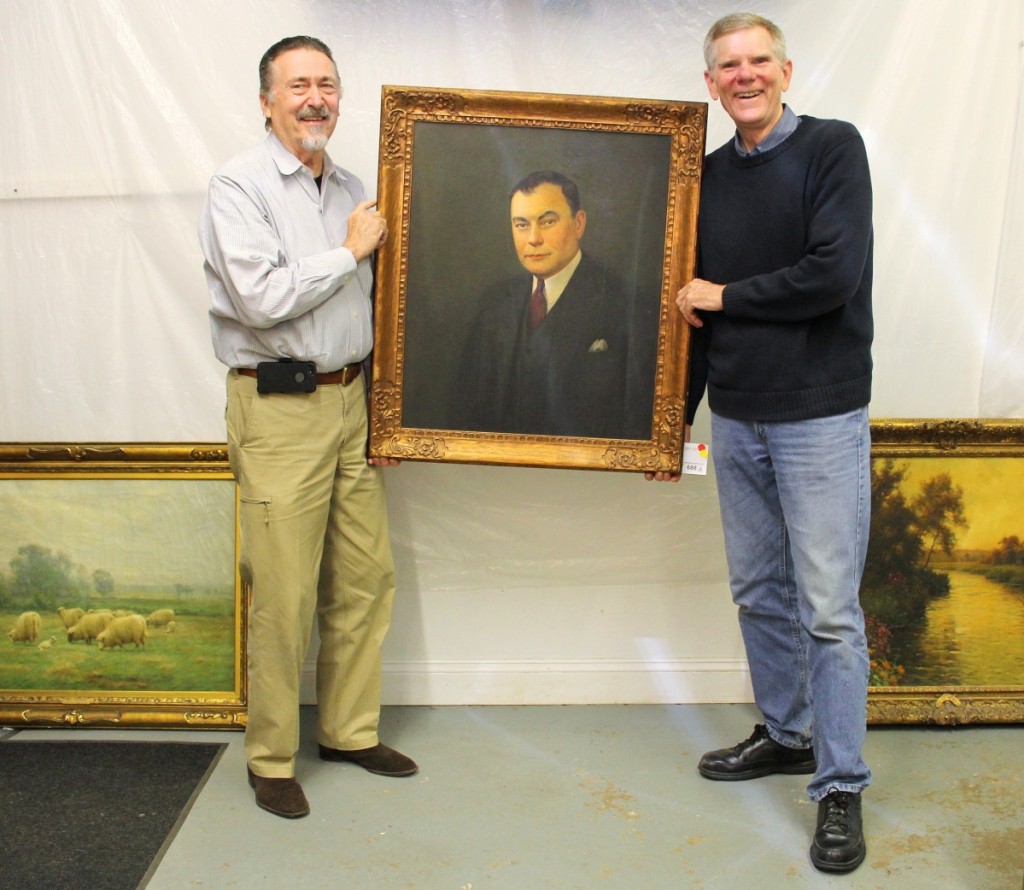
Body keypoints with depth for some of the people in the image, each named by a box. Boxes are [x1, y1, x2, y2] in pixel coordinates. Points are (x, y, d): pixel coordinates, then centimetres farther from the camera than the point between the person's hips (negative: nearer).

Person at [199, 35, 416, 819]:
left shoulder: (351, 190, 15)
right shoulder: (240, 186, -7)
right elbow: (262, 298, -20)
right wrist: (350, 251, -10)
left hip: (350, 402, 7)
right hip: (279, 409, -7)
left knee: (366, 577, 11)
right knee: (284, 595, -2)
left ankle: (350, 730, 28)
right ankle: (272, 760, 15)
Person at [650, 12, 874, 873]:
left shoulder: (832, 148, -6)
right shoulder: (708, 174, 10)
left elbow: (834, 276, -18)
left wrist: (724, 297, -8)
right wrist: (675, 417, 14)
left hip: (820, 418, -6)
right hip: (736, 419, 6)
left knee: (828, 608, -2)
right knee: (759, 593, 15)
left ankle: (840, 787, 11)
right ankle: (785, 733, 34)